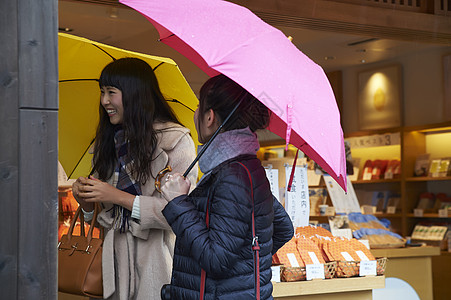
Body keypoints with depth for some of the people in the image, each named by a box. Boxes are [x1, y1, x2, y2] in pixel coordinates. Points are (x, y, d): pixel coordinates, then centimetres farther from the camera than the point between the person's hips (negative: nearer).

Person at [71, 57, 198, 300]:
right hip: (116, 258, 5)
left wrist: (119, 197, -17)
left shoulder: (176, 140, -8)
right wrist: (86, 201, -5)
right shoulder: (109, 142, 13)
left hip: (157, 259, -5)